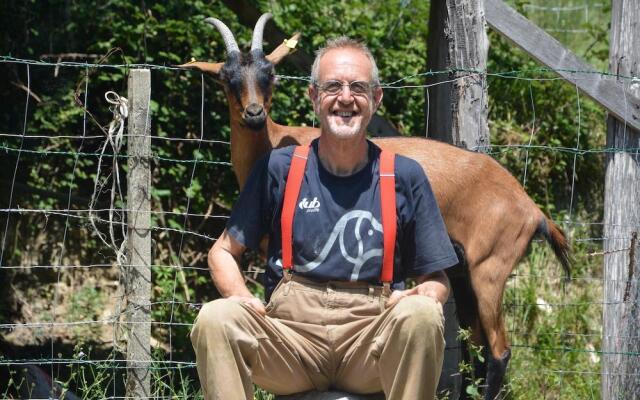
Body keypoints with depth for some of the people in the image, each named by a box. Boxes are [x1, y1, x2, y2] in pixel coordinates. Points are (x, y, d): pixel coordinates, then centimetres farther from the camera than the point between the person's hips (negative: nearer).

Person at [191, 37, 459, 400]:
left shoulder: (404, 176, 10)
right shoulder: (279, 168, 10)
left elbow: (436, 280, 14)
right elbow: (223, 251, 17)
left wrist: (423, 296, -12)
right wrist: (242, 298, -6)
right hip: (291, 336, 0)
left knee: (421, 316, -33)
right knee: (215, 319, -29)